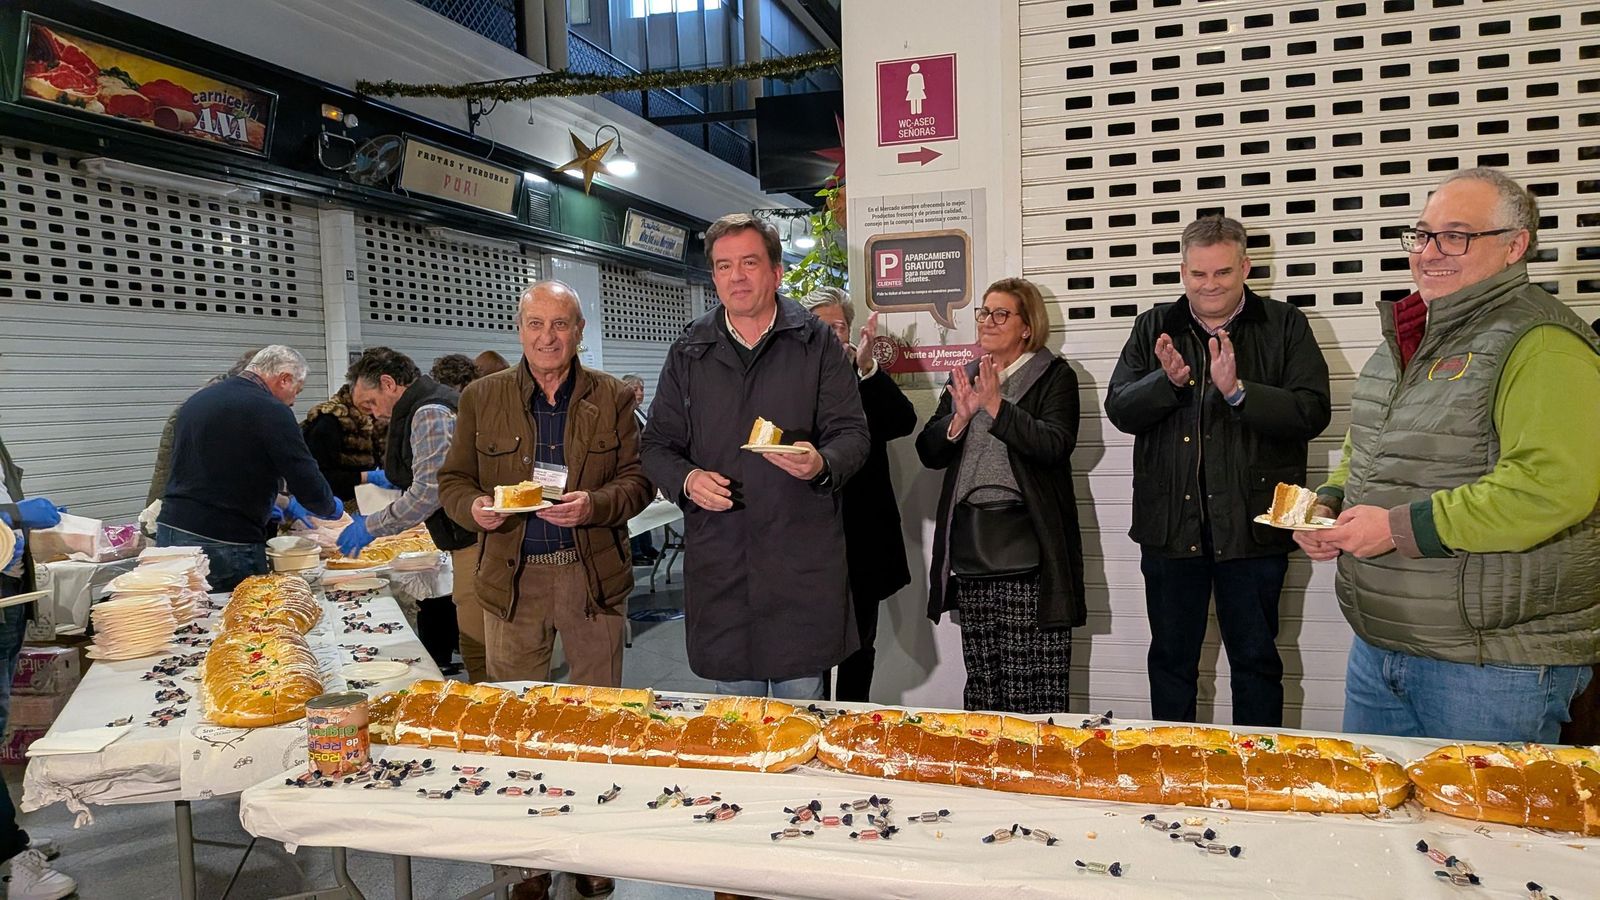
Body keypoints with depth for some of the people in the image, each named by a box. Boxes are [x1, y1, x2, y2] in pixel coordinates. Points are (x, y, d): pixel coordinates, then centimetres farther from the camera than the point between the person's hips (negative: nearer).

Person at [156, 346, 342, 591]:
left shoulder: (197, 399, 14)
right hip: (226, 543, -8)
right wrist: (333, 508, 9)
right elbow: (310, 488, -14)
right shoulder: (271, 411, -11)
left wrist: (281, 504, 28)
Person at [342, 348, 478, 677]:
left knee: (477, 648, -5)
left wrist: (372, 526, -6)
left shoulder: (430, 414, -12)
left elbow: (428, 492, -17)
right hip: (468, 541, 10)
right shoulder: (432, 405, 20)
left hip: (474, 542, -10)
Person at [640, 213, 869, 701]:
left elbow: (853, 433, 1)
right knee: (735, 713, 13)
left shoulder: (815, 341, 3)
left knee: (801, 704, 6)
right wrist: (686, 479, -9)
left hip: (802, 556, -2)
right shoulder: (688, 351, 10)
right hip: (717, 555, 2)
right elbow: (657, 445, 13)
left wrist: (821, 464, -21)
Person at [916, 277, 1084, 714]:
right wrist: (960, 417, -8)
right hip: (970, 544, 5)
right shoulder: (964, 377, 16)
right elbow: (929, 452, 9)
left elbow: (1055, 445, -15)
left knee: (1035, 686, -3)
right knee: (981, 683, 11)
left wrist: (996, 406, -19)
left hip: (1027, 547, -5)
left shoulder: (1055, 376, 1)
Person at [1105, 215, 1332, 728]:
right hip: (1169, 525, 2)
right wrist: (1167, 380, -18)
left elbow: (1313, 412, -11)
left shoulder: (1284, 326, 0)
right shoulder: (1155, 328, 7)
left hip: (1251, 527, -2)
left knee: (1256, 658, 10)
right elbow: (1119, 410, 0)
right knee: (1171, 658, 14)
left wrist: (1238, 391, -23)